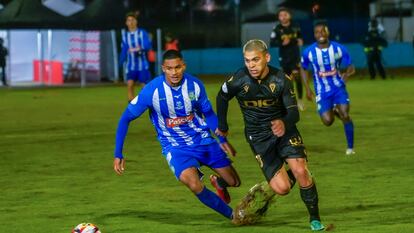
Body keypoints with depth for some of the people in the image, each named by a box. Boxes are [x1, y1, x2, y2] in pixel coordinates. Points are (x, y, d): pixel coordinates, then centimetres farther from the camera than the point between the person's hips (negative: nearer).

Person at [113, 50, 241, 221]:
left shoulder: (195, 85, -11)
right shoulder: (152, 90, -20)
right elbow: (126, 118, -10)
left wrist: (223, 139, -2)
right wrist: (118, 154, -13)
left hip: (204, 140, 3)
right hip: (175, 147, -3)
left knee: (234, 182, 5)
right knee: (194, 185, -29)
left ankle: (218, 182, 45)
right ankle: (232, 215, -5)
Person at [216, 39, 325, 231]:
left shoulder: (281, 79, -15)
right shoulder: (238, 81, -15)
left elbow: (294, 112, -17)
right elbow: (222, 98, 6)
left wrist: (284, 124, -41)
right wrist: (222, 127, 18)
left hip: (283, 129, 0)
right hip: (258, 137, 0)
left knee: (300, 171, -22)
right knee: (282, 188, -13)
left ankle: (315, 219, -2)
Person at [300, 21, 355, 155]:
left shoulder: (339, 49, -9)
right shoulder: (308, 52, -9)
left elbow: (350, 67, 0)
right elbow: (303, 69, 9)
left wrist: (347, 74, -24)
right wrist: (307, 89, 1)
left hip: (339, 88, 0)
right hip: (322, 92, 0)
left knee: (345, 115, -16)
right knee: (327, 121, -11)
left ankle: (350, 148, -1)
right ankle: (333, 111, 28)